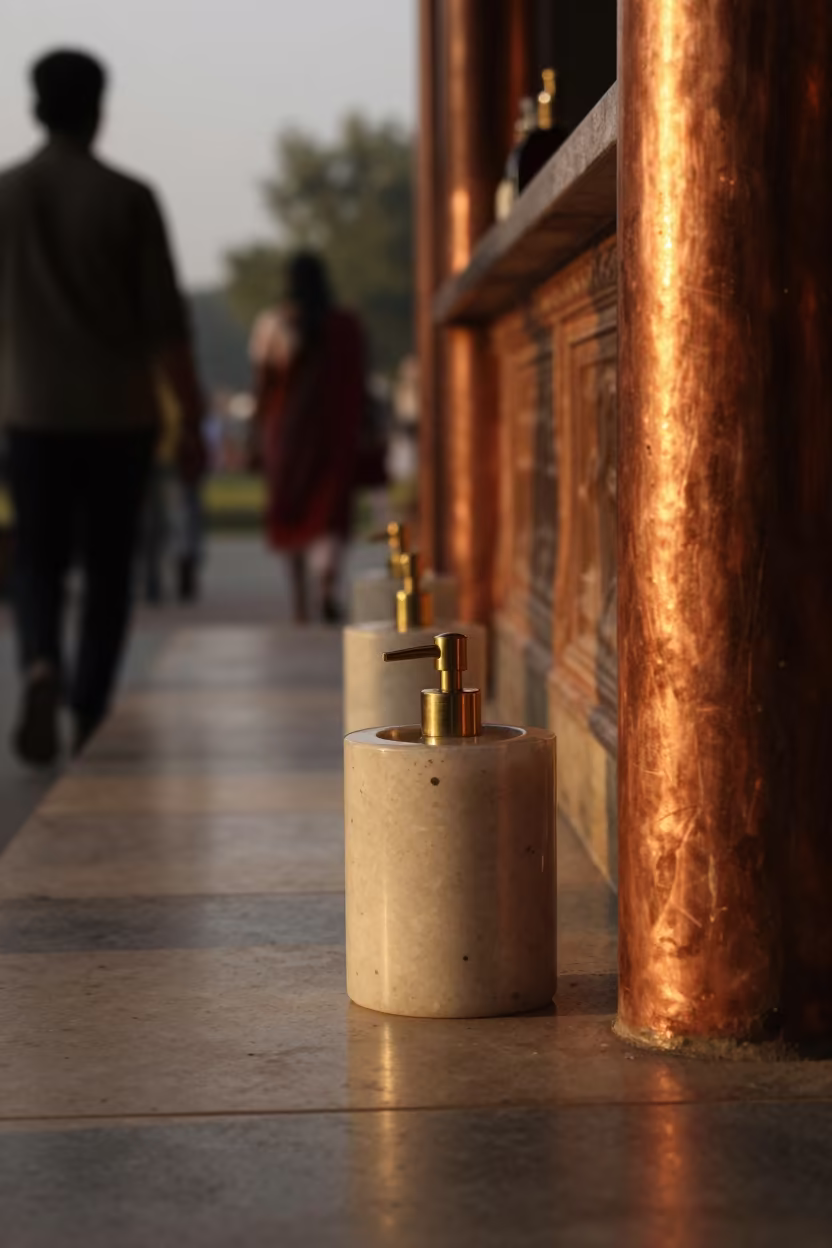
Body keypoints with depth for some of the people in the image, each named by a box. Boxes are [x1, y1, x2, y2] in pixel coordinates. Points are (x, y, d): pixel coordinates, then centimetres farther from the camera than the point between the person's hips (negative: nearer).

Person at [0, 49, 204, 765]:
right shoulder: (129, 200, -7)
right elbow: (166, 321, -9)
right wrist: (193, 423, -3)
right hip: (120, 412, -1)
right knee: (108, 568, 12)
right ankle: (90, 717, 13)